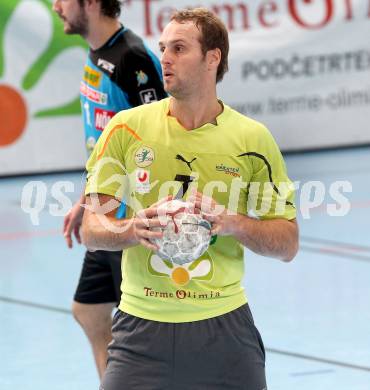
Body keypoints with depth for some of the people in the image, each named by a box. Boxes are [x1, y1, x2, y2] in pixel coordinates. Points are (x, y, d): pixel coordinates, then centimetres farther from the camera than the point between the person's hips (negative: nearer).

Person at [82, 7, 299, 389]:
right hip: (141, 325, 0)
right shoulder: (127, 128, 1)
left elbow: (288, 243, 4)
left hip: (223, 325, 0)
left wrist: (233, 223, -15)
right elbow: (91, 230, 1)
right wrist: (136, 228, -21)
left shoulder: (252, 139, 1)